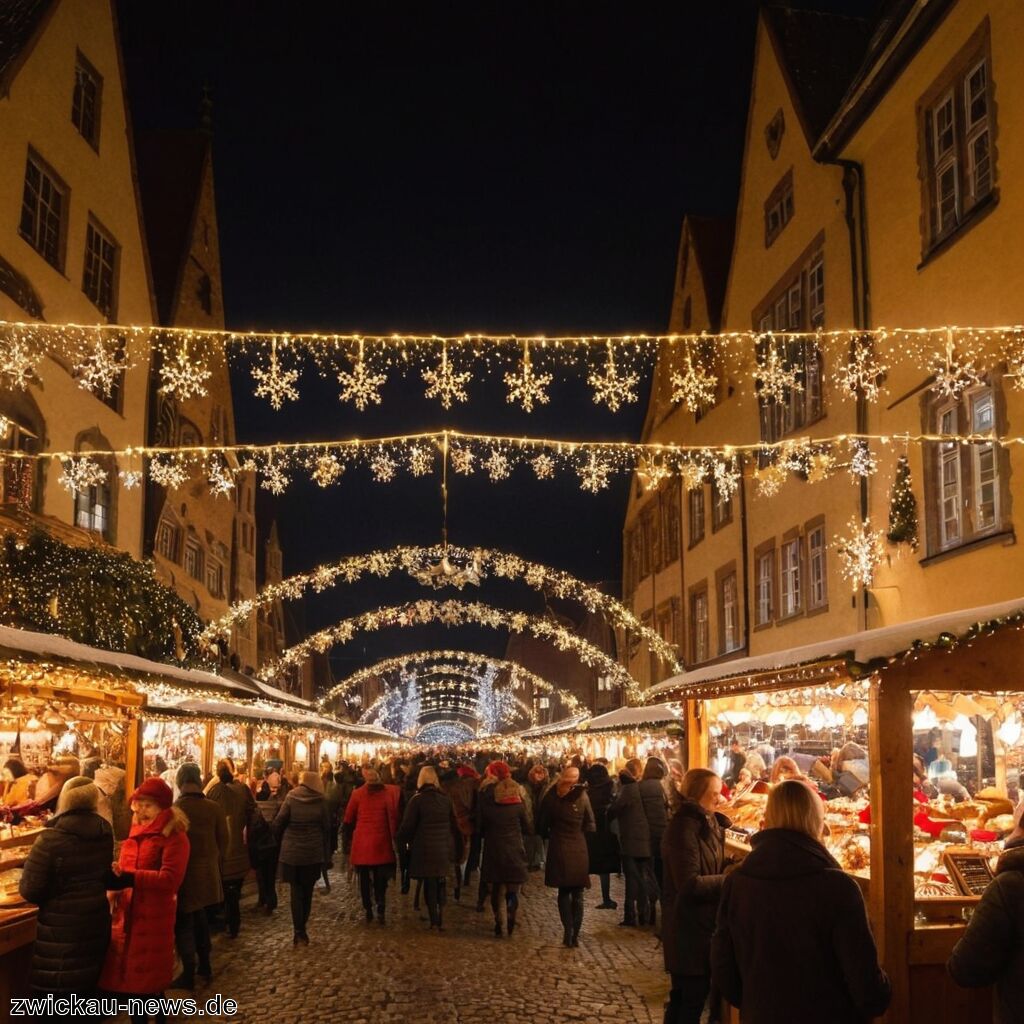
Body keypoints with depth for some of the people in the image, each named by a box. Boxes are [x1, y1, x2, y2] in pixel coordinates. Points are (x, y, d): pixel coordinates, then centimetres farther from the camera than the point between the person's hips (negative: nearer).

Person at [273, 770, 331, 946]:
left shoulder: (290, 799, -7)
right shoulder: (320, 802, -4)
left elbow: (277, 824, -8)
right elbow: (326, 828, -1)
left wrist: (280, 841, 10)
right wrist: (326, 855, 6)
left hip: (292, 853, -1)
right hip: (313, 853, 1)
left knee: (296, 892, 7)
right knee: (307, 892, 13)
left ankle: (298, 932, 1)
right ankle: (302, 930, 17)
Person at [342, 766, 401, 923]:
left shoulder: (357, 794, -3)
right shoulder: (389, 793, -4)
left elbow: (348, 819, 4)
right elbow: (393, 817, -5)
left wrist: (347, 841, 13)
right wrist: (394, 838, 4)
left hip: (361, 843, 0)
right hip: (381, 843, 0)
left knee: (364, 878, 11)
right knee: (380, 879, 9)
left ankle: (368, 911, 11)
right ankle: (380, 910, -4)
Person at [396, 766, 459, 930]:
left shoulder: (417, 800, -10)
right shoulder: (445, 800, 6)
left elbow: (407, 825, -10)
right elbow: (453, 825, 13)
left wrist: (400, 841, 6)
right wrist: (452, 846, 23)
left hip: (425, 850, -4)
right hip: (444, 849, 4)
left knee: (429, 884, 4)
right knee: (440, 883, 14)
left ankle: (434, 920, 5)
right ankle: (440, 918, 15)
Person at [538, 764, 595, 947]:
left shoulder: (550, 797, -5)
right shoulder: (582, 796, -7)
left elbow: (542, 824, 0)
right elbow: (590, 824, -3)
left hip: (558, 850, 0)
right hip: (579, 850, 0)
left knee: (564, 893, 11)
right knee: (577, 895, 10)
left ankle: (568, 931, 0)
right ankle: (575, 934, 6)